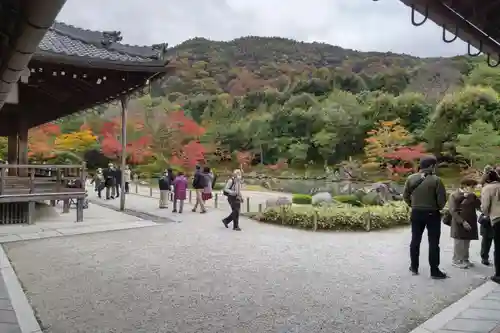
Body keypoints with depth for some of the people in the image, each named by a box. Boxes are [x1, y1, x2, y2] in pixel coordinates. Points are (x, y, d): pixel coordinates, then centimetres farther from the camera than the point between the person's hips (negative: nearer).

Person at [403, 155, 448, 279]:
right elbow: (442, 199, -13)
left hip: (416, 213, 4)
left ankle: (414, 267, 22)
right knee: (433, 242, 4)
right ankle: (434, 271, 10)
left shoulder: (411, 178, -3)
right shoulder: (436, 180, -15)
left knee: (415, 240, 14)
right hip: (432, 214, -4)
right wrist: (439, 208, 7)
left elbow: (405, 196, 3)